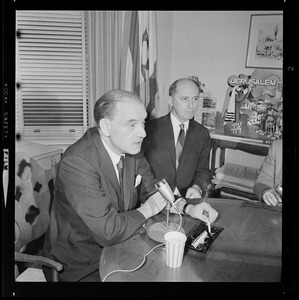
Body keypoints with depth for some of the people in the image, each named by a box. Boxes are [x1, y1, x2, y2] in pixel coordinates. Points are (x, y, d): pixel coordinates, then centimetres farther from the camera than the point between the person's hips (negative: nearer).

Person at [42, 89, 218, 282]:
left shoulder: (132, 149, -6)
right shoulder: (77, 163, -29)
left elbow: (152, 191, 7)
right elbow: (108, 232, -31)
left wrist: (188, 208, -9)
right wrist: (146, 210, -14)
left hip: (119, 247, 7)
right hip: (81, 267, -6)